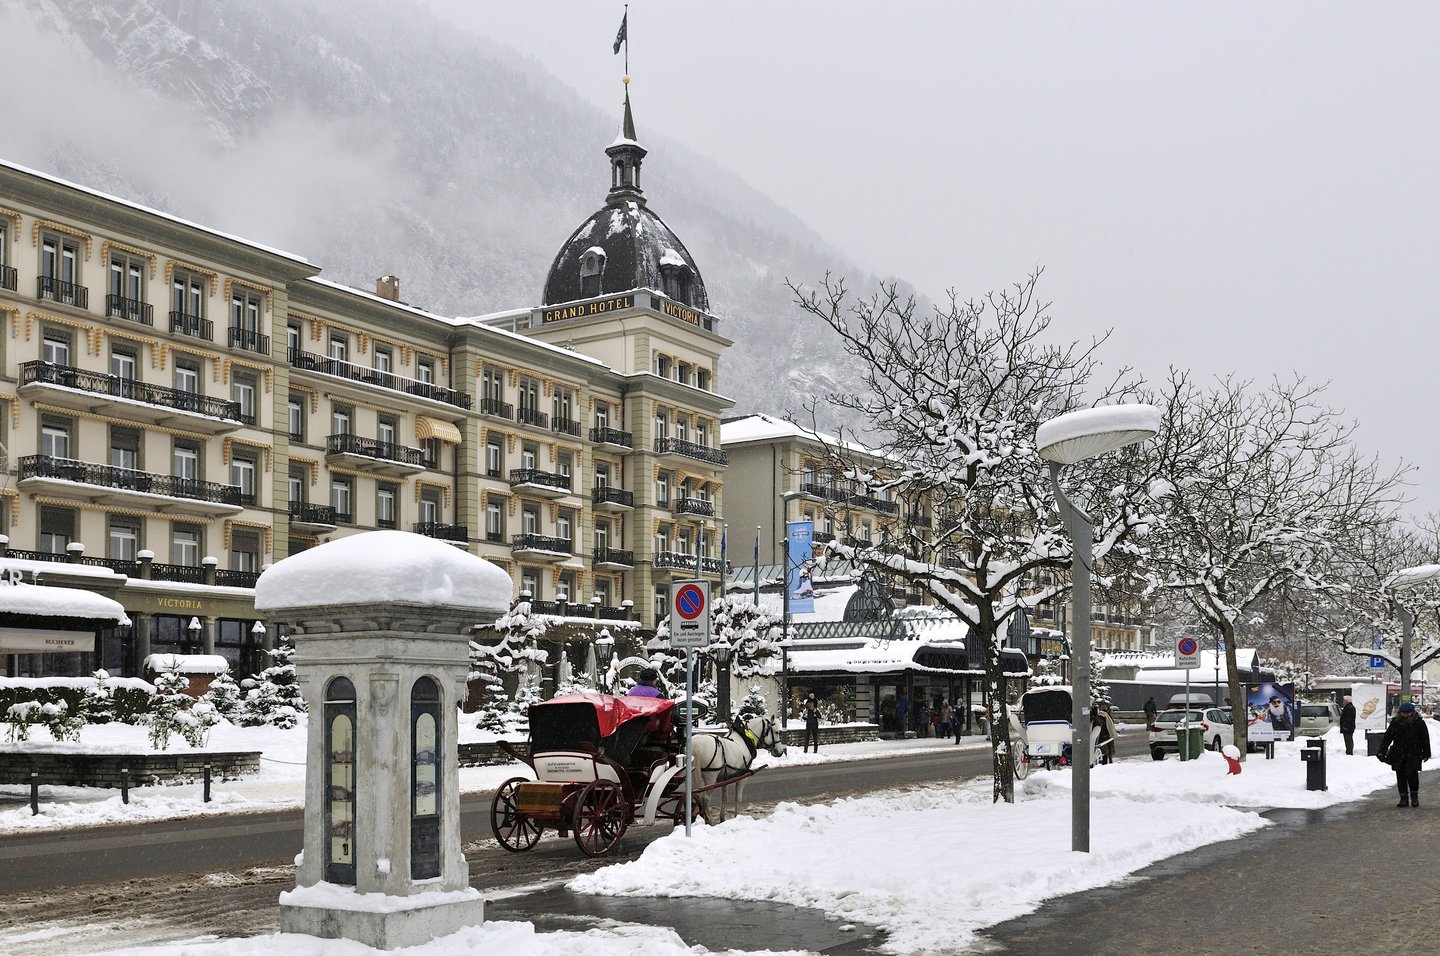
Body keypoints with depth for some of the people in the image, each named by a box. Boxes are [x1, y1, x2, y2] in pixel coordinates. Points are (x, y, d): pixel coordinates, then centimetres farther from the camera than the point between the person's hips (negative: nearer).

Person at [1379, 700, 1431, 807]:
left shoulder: (1419, 723, -1)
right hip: (1398, 754, 2)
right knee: (1400, 777, 2)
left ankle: (1414, 796, 12)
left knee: (1412, 775, -8)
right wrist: (1383, 751, -4)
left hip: (1414, 755, -2)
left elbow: (1425, 739, 8)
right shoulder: (1395, 722, 1)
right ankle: (1404, 798, 11)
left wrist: (1426, 753, 10)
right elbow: (1387, 737, 2)